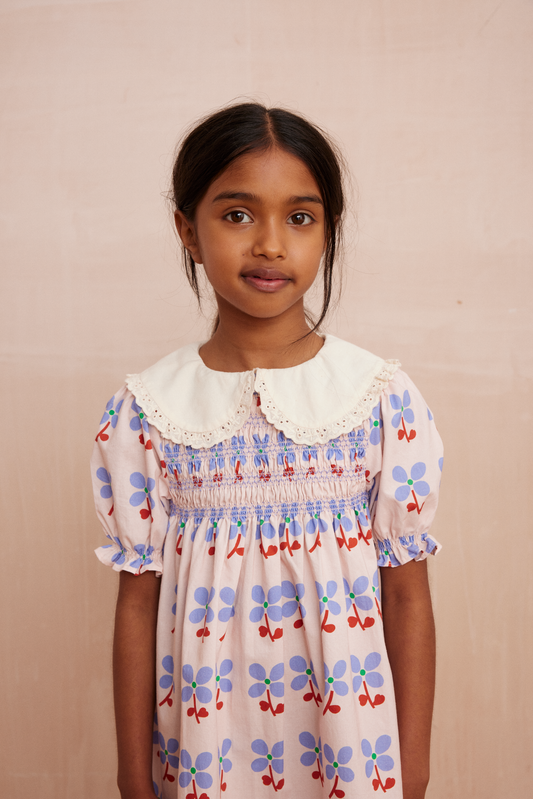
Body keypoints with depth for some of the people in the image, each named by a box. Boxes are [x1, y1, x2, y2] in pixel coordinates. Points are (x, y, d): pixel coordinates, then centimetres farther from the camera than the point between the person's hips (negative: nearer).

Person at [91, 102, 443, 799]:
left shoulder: (383, 396, -8)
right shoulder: (148, 407, -7)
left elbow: (408, 595, -4)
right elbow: (139, 601, -2)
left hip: (345, 730, 0)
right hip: (204, 736, 1)